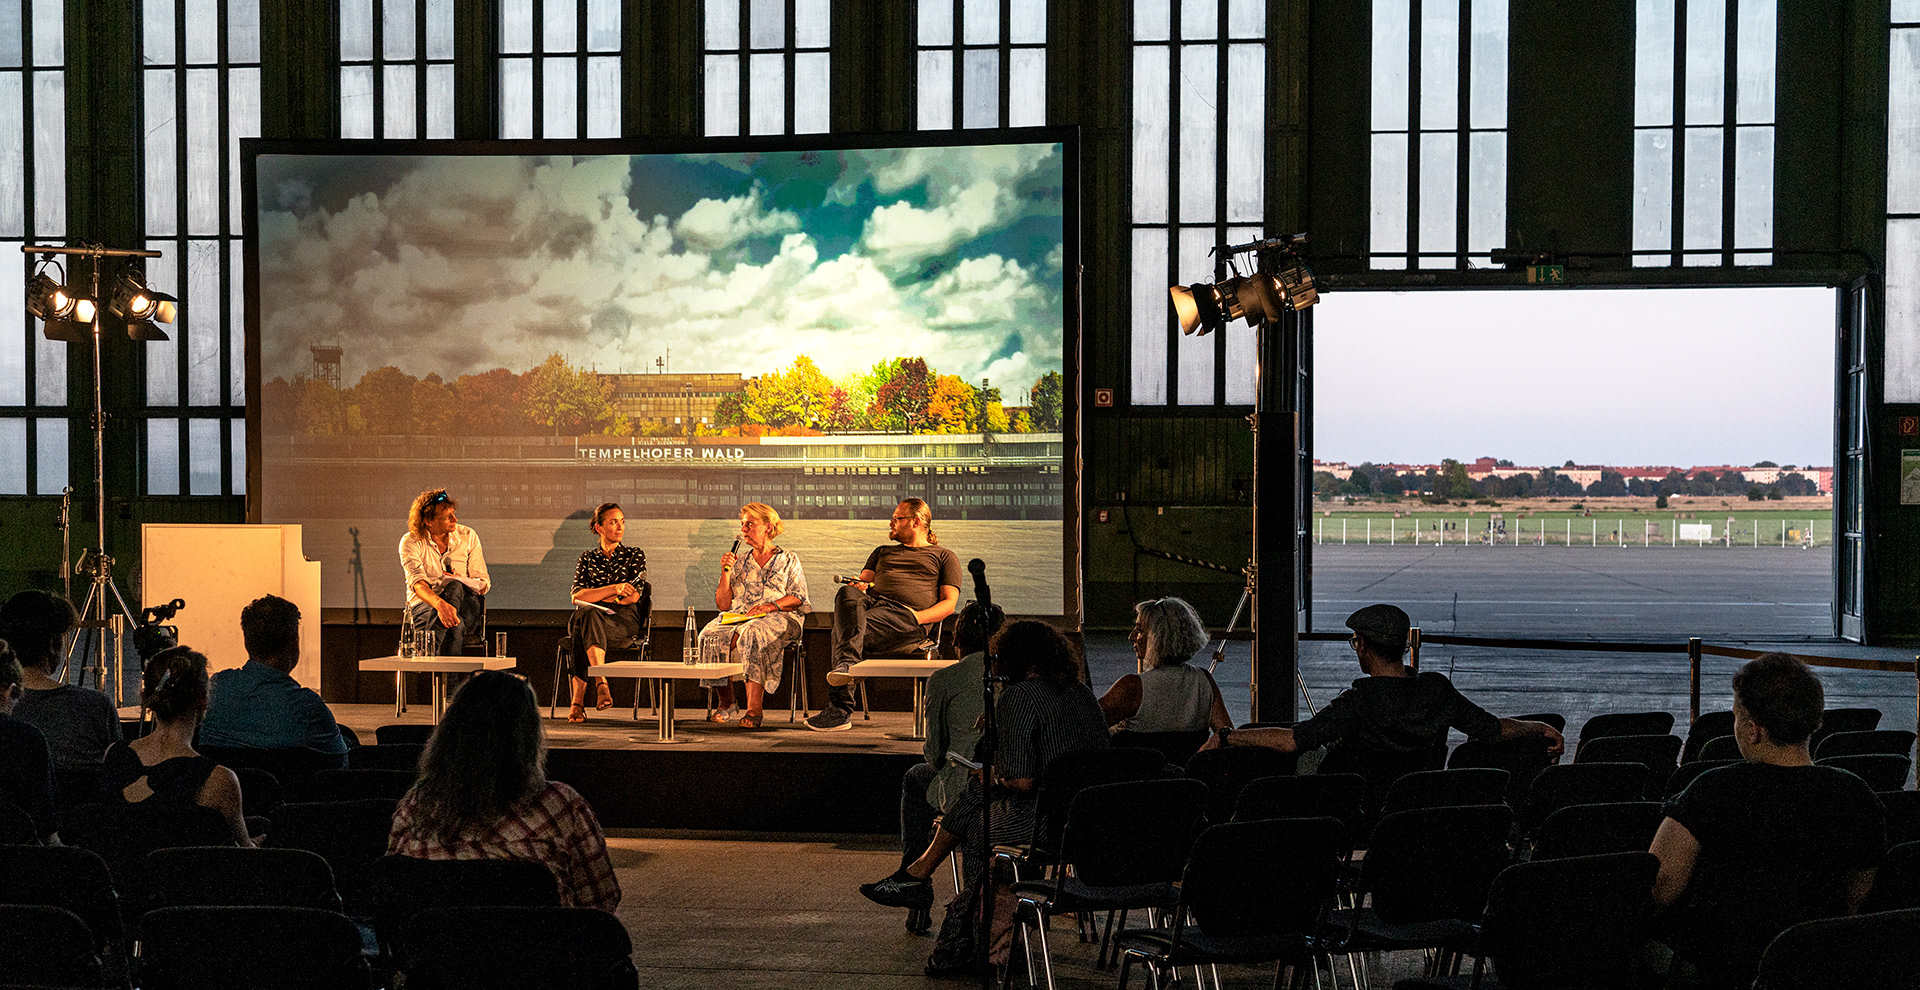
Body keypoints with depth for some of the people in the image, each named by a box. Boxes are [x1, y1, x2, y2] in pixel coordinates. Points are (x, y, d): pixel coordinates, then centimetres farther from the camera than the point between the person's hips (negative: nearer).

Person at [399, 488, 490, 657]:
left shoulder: (468, 537, 6)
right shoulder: (410, 542, -3)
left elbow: (484, 583, 7)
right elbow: (417, 582, -19)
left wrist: (462, 582, -18)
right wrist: (440, 605, -40)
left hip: (464, 602, 2)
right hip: (424, 604, -2)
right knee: (455, 625, -37)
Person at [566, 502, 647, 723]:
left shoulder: (634, 556, 15)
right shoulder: (588, 559, 19)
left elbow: (633, 596, 1)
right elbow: (576, 596, 1)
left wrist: (594, 596, -1)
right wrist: (613, 589, -13)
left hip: (623, 621, -2)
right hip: (591, 617, 2)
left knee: (585, 617, -35)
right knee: (586, 613, -37)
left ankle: (578, 701, -46)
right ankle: (601, 684, -49)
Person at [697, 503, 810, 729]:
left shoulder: (788, 561, 14)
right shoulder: (740, 563, 23)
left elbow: (798, 598, 1)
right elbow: (723, 605, 14)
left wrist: (771, 605, -15)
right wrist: (726, 573, 2)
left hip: (779, 618, -4)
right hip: (738, 617, 4)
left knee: (751, 633, -39)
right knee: (712, 635, -30)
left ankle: (754, 708, -45)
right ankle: (725, 702, -19)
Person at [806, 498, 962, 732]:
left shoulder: (945, 557, 24)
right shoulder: (882, 552, 40)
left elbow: (949, 603, 11)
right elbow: (864, 581, 25)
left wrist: (918, 617, -9)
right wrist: (858, 586, -3)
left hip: (904, 613, -4)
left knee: (842, 630, -34)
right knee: (847, 593, -36)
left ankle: (840, 708, -46)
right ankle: (847, 664, -56)